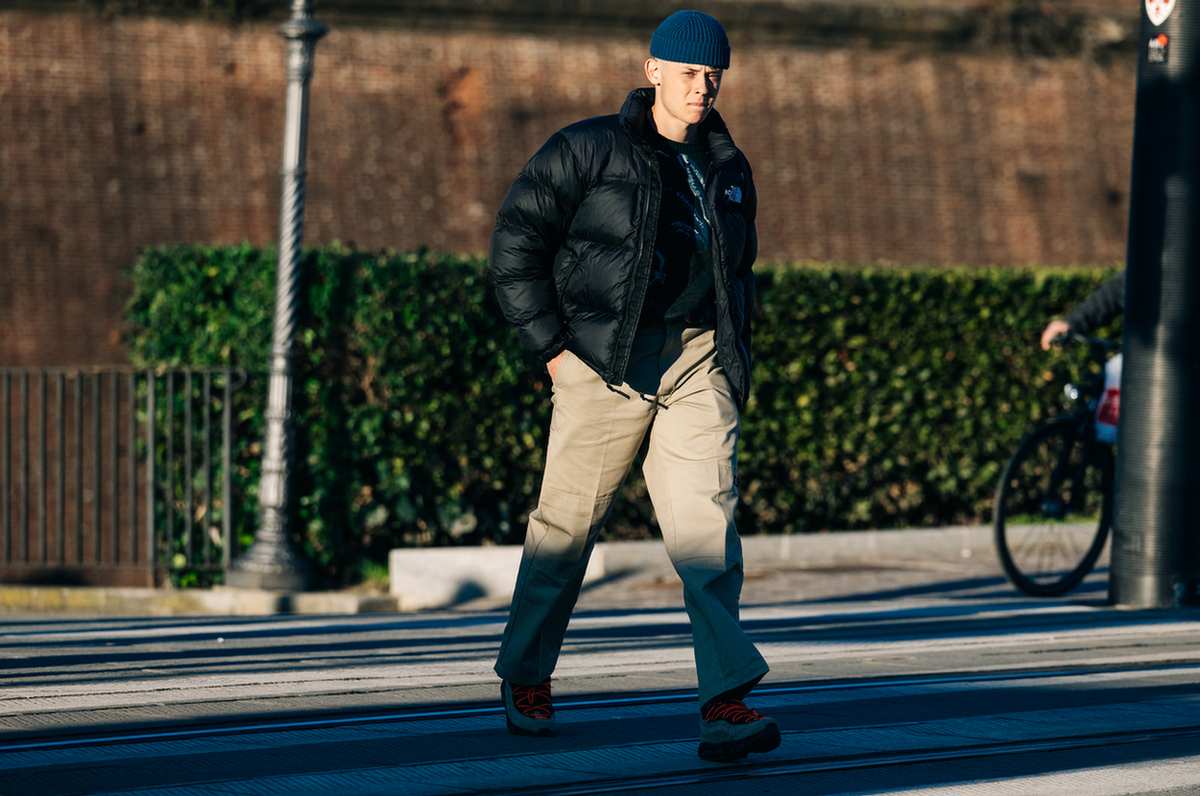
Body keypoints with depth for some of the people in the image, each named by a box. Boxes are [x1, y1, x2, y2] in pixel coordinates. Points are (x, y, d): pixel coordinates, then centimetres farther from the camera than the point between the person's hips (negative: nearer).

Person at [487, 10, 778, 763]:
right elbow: (516, 244, -1)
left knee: (707, 519, -11)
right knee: (569, 520, 4)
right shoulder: (589, 150, -1)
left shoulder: (729, 170, 16)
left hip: (699, 361, 3)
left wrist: (735, 350, 16)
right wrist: (552, 344, -6)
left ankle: (727, 701, -18)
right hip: (606, 360, -3)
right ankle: (526, 678, 24)